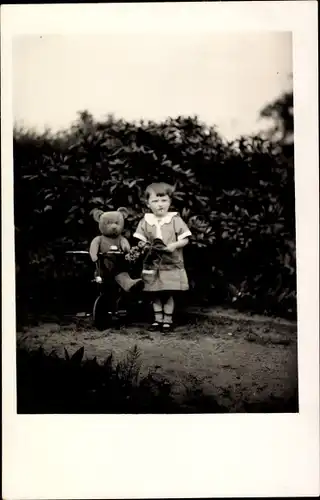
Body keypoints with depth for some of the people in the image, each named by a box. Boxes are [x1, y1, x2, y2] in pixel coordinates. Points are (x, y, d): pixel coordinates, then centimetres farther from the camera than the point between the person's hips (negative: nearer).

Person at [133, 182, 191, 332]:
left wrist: (174, 245, -21)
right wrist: (146, 247, -15)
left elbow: (185, 240, -5)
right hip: (152, 265, 2)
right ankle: (158, 319, 22)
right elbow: (140, 241, 5)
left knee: (168, 294, 3)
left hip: (171, 265, -2)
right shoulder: (145, 221, 1)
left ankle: (167, 320, 15)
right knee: (155, 294, 10)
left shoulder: (175, 220, -5)